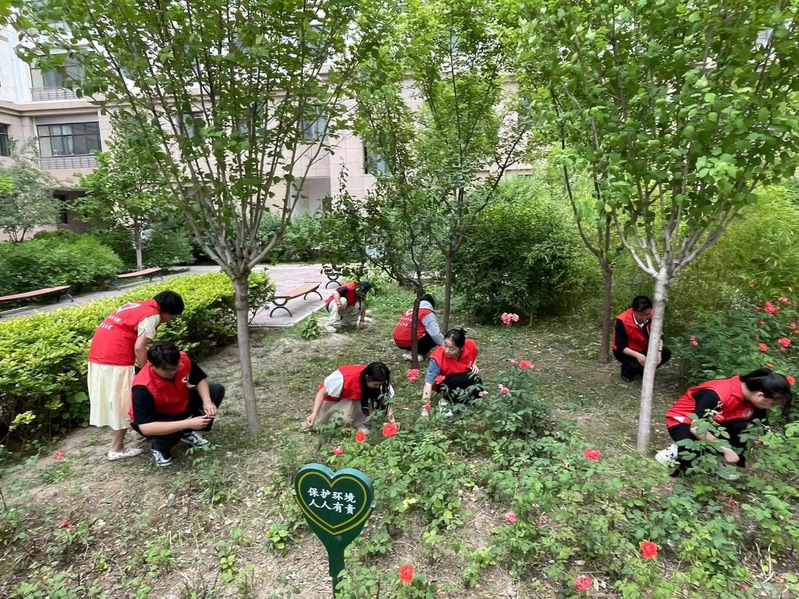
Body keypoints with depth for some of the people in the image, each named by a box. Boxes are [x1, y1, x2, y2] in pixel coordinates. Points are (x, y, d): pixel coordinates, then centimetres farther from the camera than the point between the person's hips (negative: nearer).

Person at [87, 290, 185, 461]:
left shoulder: (136, 306, 19)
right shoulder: (152, 315, -8)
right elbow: (139, 348, -15)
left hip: (98, 355, 9)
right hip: (115, 360, -9)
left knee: (113, 401, 18)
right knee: (123, 404, 5)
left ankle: (117, 444, 30)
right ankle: (116, 449, 13)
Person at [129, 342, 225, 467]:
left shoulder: (183, 359, -25)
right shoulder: (143, 387, -37)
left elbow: (200, 379, -6)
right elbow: (145, 428, -42)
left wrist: (207, 402, -26)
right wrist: (188, 423, -46)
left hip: (181, 405, 5)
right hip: (156, 418, -5)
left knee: (217, 390, -11)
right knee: (171, 432, -38)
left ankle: (187, 433, 5)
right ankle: (158, 448, 1)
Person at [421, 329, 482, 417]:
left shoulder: (470, 346, -24)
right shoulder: (438, 357, -35)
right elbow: (429, 381, -38)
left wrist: (474, 365, -12)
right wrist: (426, 404, -48)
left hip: (465, 377, 4)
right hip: (445, 381, -4)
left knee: (477, 387, -26)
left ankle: (448, 400, -14)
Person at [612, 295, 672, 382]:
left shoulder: (651, 316, -18)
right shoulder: (622, 321, -30)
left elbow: (658, 336, -9)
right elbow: (621, 346, -25)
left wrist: (659, 351, -28)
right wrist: (637, 355, -38)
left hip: (643, 348, 5)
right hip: (625, 351, -5)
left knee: (666, 353, -13)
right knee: (640, 364, -31)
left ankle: (643, 370, 9)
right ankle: (627, 370, 5)